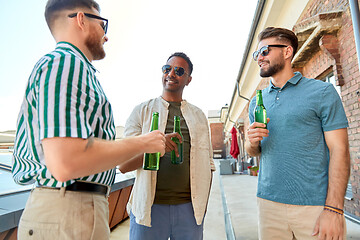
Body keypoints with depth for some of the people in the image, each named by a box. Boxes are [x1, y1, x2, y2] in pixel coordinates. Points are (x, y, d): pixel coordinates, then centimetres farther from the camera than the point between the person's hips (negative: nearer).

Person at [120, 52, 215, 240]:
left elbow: (208, 164, 12)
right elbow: (123, 165, -3)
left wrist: (202, 203, 3)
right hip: (149, 207, -1)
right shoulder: (142, 111, 4)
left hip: (189, 207, 2)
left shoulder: (198, 116, 12)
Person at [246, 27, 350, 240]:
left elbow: (339, 150, -8)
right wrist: (252, 143, -8)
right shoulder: (257, 102, 10)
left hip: (316, 205, -3)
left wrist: (334, 209, -15)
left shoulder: (322, 92, -3)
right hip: (269, 202, 4)